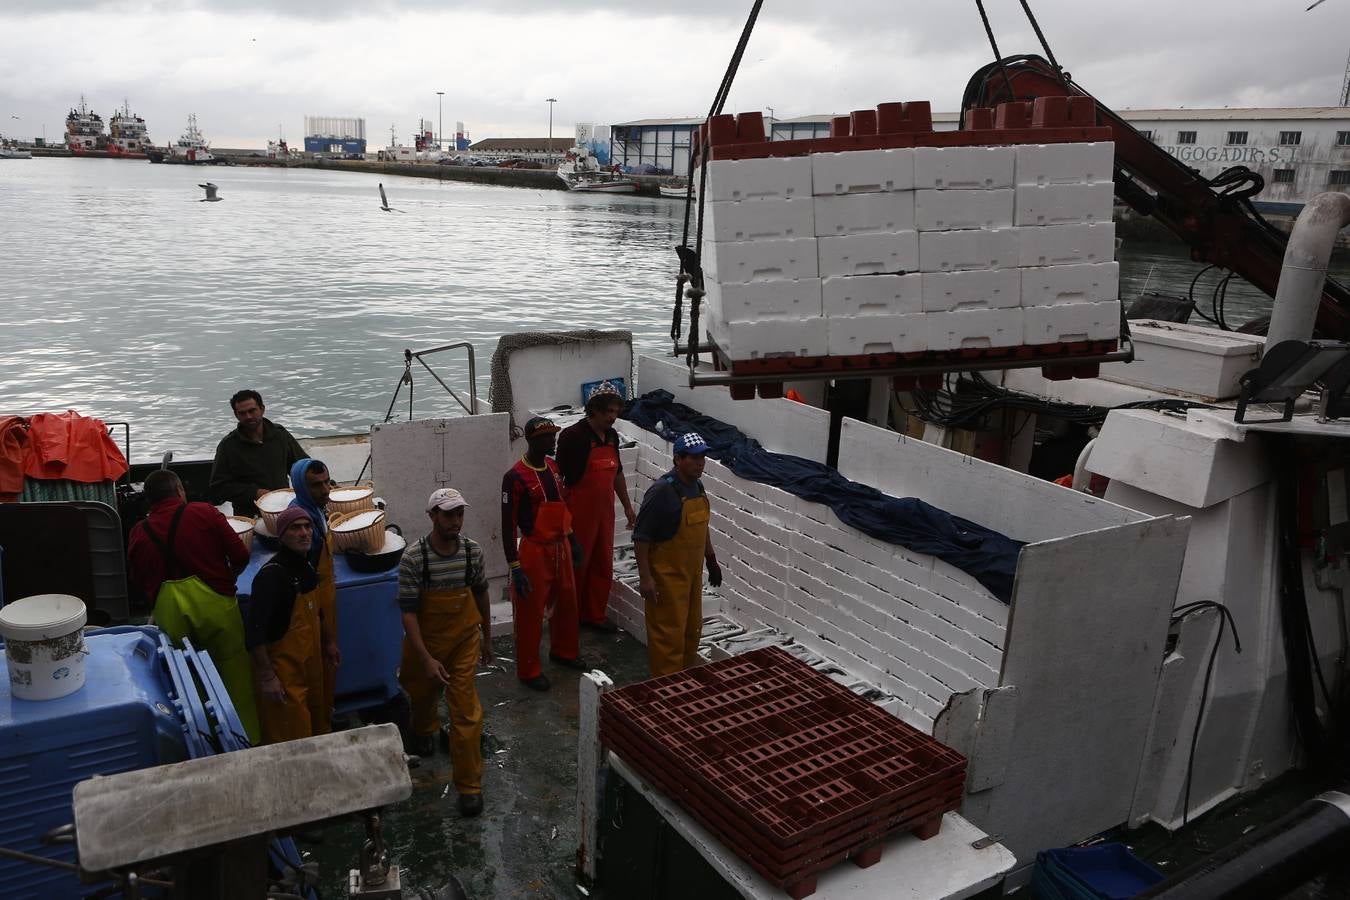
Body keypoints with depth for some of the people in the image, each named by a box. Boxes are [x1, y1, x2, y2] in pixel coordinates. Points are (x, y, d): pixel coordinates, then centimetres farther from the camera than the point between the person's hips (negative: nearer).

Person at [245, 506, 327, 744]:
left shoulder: (306, 568, 6)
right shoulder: (271, 575, -20)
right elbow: (254, 631, -23)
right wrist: (267, 676, -24)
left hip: (308, 661, 8)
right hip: (283, 667, -8)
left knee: (314, 724, 17)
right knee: (292, 738, -3)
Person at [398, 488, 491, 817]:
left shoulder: (473, 551, -12)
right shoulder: (413, 558, -22)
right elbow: (408, 612, -20)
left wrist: (487, 637, 12)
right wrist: (426, 659, -25)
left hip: (464, 640, 0)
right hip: (425, 641, 0)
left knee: (466, 710, -4)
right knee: (421, 693, 26)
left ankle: (469, 785, 10)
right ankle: (424, 730, 61)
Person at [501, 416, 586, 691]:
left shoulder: (553, 467, 4)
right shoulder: (515, 477, -19)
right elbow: (508, 526, -17)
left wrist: (572, 540, 20)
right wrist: (515, 568, -18)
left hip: (561, 547, 7)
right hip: (535, 551, -7)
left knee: (567, 602, 20)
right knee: (531, 612, 4)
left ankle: (564, 651, 42)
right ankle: (528, 670, 20)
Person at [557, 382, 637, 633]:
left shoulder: (612, 436, 7)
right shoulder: (573, 435, -15)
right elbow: (559, 476, -14)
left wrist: (627, 506, 19)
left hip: (604, 510, 7)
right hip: (579, 511, -7)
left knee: (603, 565, 12)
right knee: (576, 565, 5)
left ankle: (595, 615, 25)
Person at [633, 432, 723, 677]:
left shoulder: (697, 486, 4)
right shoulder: (662, 491, -22)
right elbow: (641, 537, -20)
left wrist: (711, 560, 21)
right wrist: (645, 577, -22)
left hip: (692, 572, 8)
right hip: (667, 575, -8)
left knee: (692, 628, 18)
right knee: (669, 631, 0)